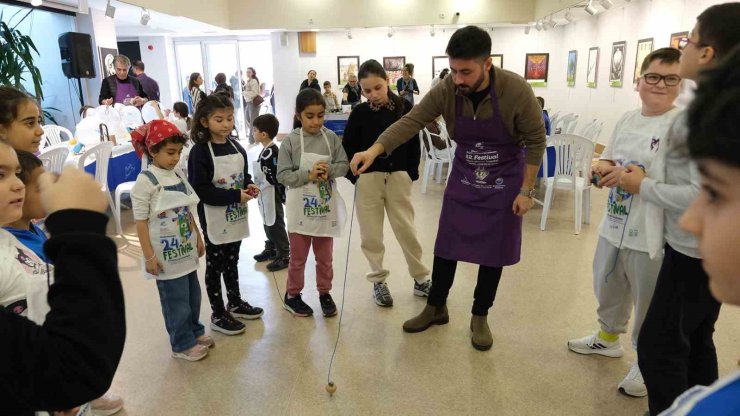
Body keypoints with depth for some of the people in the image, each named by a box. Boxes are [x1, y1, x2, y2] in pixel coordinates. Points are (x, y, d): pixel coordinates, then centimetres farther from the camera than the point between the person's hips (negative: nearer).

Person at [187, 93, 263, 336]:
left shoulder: (236, 147, 5)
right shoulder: (199, 152, -16)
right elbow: (200, 190, -21)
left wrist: (249, 187, -7)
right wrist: (235, 195, -24)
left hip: (236, 217, 6)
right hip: (215, 221, -6)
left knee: (232, 262, 21)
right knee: (215, 266, 8)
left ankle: (235, 303, 38)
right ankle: (218, 315, 21)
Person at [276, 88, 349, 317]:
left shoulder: (331, 138, -3)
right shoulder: (290, 141, -10)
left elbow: (344, 165, -2)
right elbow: (283, 175, -12)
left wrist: (329, 171, -21)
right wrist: (308, 174, -23)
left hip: (325, 207, 2)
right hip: (300, 209, -2)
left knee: (325, 257, 16)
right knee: (298, 258, 12)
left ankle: (325, 293, 34)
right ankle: (292, 296, 30)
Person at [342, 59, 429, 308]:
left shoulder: (404, 108, -2)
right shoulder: (359, 113, -3)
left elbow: (414, 144, 4)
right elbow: (348, 147, 2)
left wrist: (411, 173, -2)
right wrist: (354, 176, -5)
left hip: (398, 177, 0)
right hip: (368, 179, 0)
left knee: (407, 229, 7)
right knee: (371, 233, 7)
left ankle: (421, 279, 21)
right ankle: (378, 280, 23)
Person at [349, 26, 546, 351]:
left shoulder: (516, 91, -25)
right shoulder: (446, 90, -18)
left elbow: (536, 140, -15)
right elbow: (412, 121, -23)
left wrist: (526, 191, -13)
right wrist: (375, 150, -38)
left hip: (504, 181, -2)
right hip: (464, 176, 2)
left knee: (493, 252, 7)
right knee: (446, 246, 7)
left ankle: (480, 316, 26)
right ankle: (436, 307, 27)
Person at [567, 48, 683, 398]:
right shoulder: (627, 119, 6)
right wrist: (603, 169, -7)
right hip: (614, 225, 7)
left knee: (649, 304, 11)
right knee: (607, 288, 25)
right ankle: (608, 337, 50)